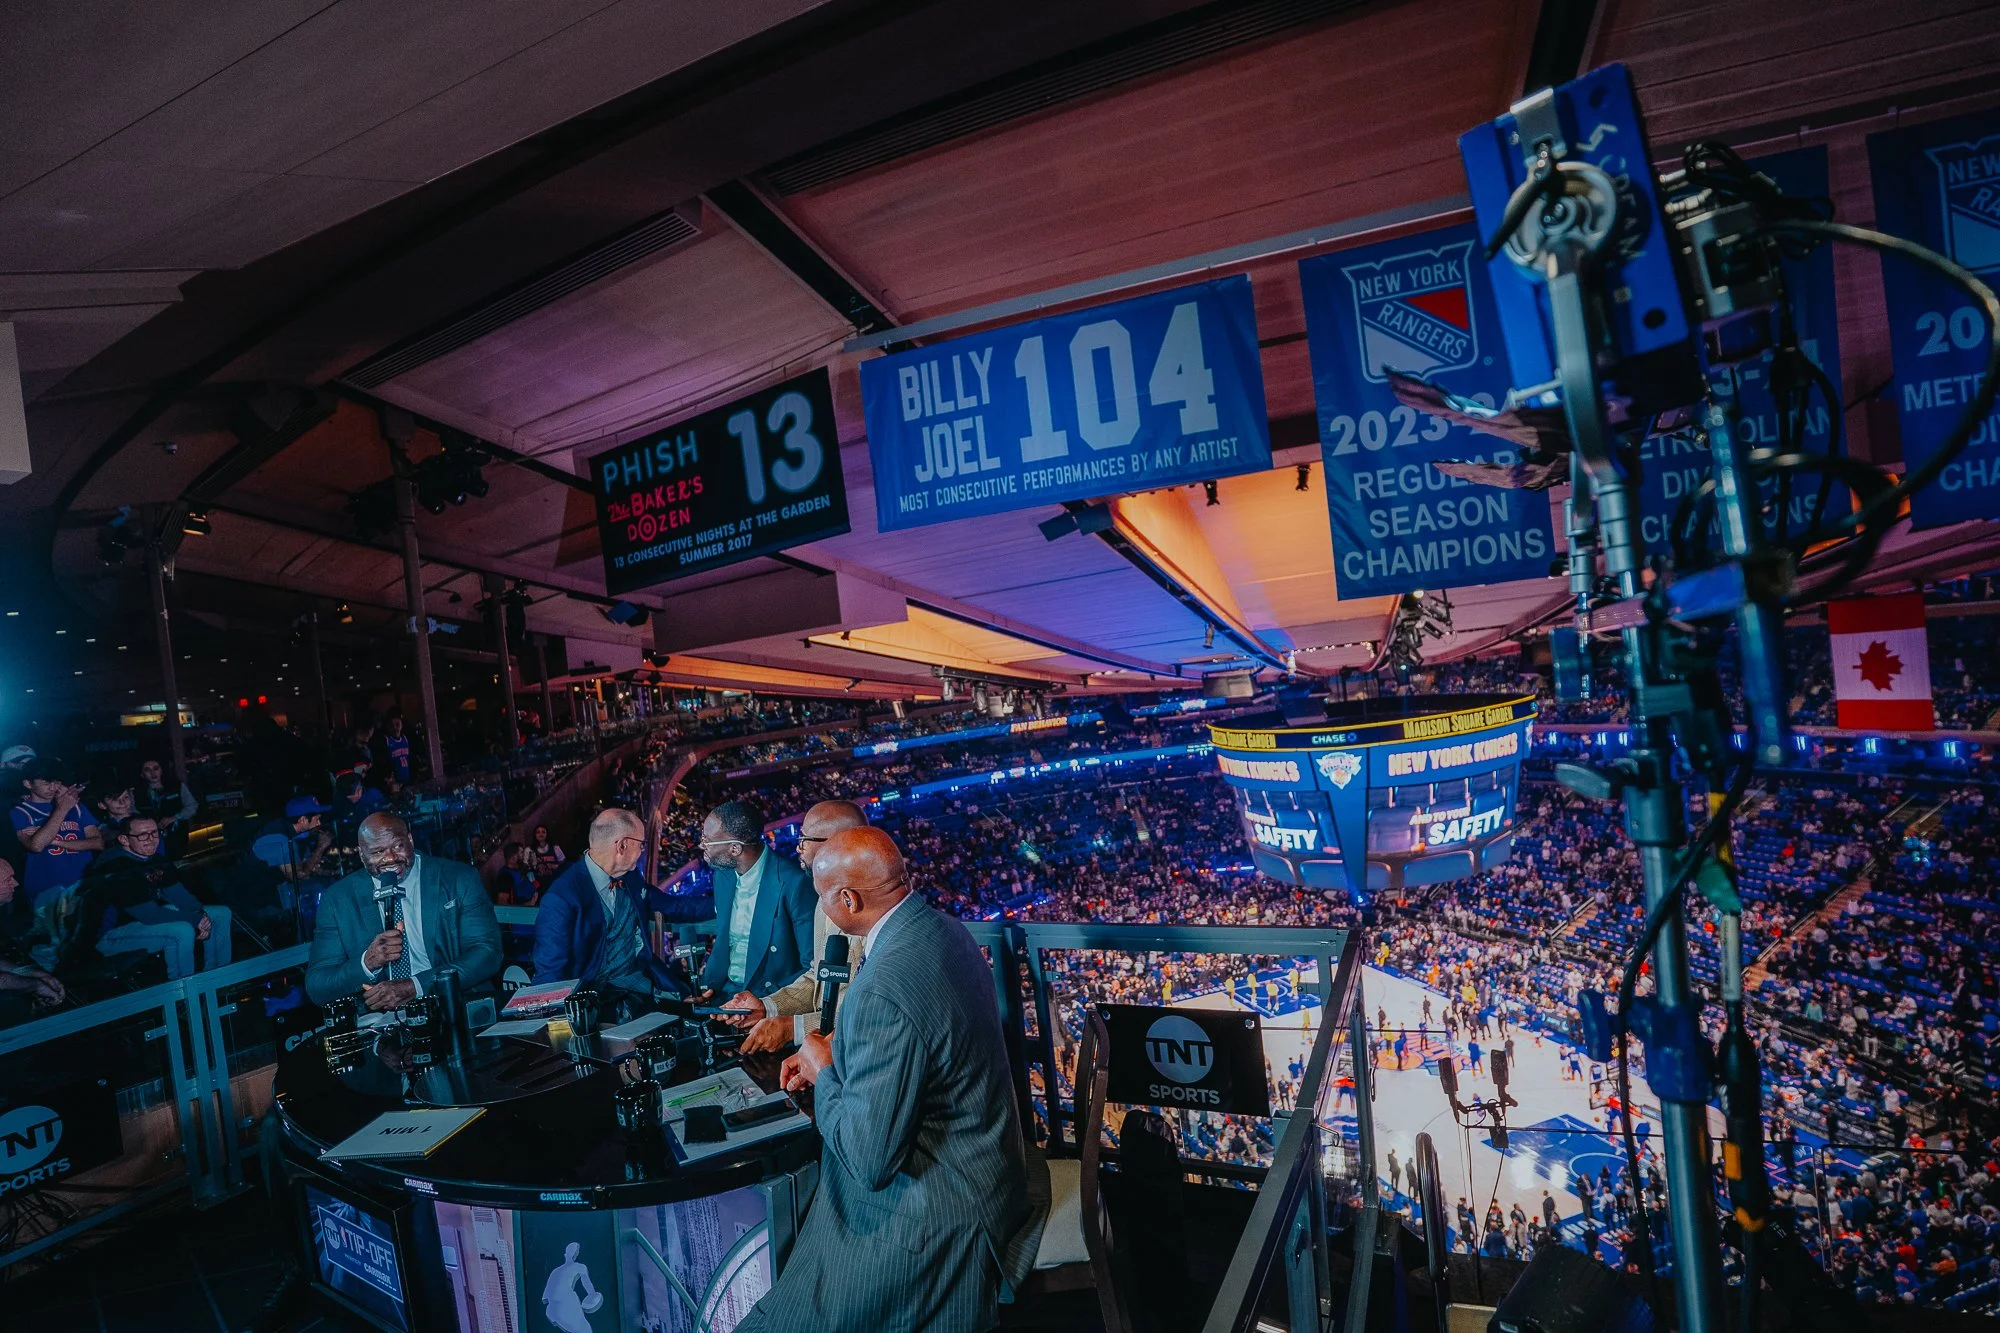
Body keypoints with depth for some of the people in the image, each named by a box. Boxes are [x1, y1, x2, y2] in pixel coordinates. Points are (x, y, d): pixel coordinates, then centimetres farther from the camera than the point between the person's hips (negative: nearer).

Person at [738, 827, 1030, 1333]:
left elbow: (868, 1162, -26)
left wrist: (824, 1074, -10)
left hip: (938, 1223, -9)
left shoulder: (884, 989, -31)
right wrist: (830, 1055, 5)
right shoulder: (942, 929, -2)